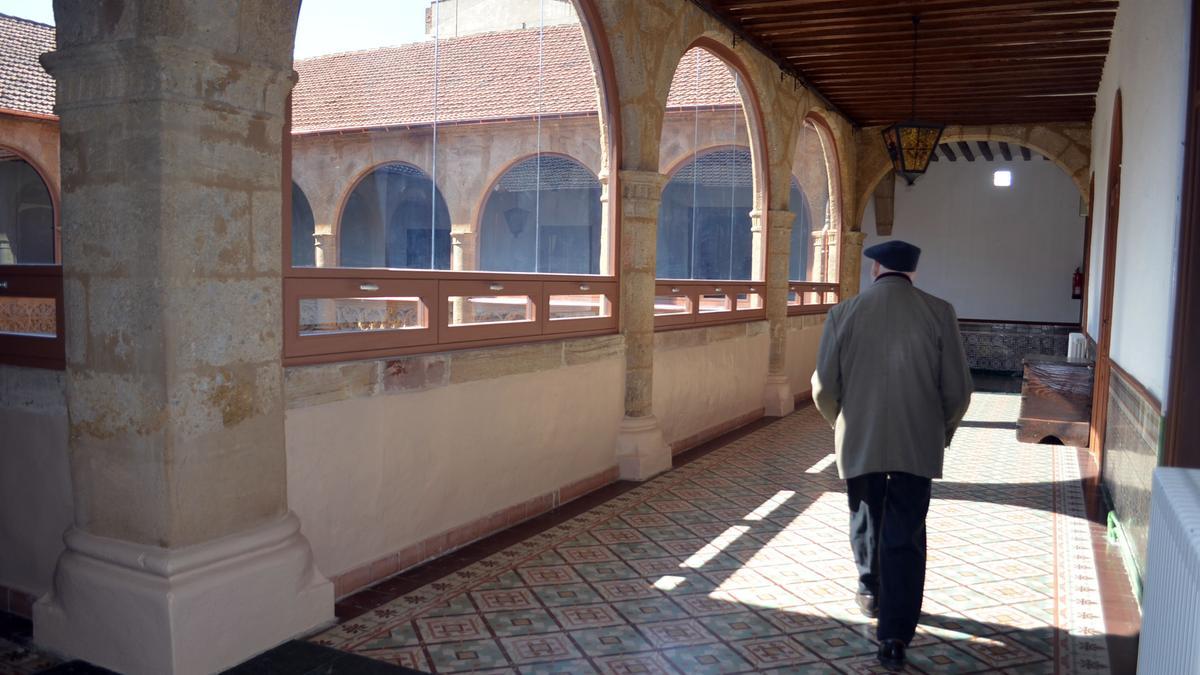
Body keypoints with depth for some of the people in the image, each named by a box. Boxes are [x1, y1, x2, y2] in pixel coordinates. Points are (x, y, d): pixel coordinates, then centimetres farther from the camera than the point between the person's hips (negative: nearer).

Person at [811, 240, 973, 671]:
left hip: (859, 443, 1)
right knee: (905, 537, 4)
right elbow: (958, 389, -3)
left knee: (866, 521, 22)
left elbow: (823, 386, -3)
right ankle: (895, 636, 2)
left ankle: (872, 592, 42)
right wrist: (943, 432, 15)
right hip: (918, 445, -1)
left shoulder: (845, 313, -4)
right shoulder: (939, 314, -4)